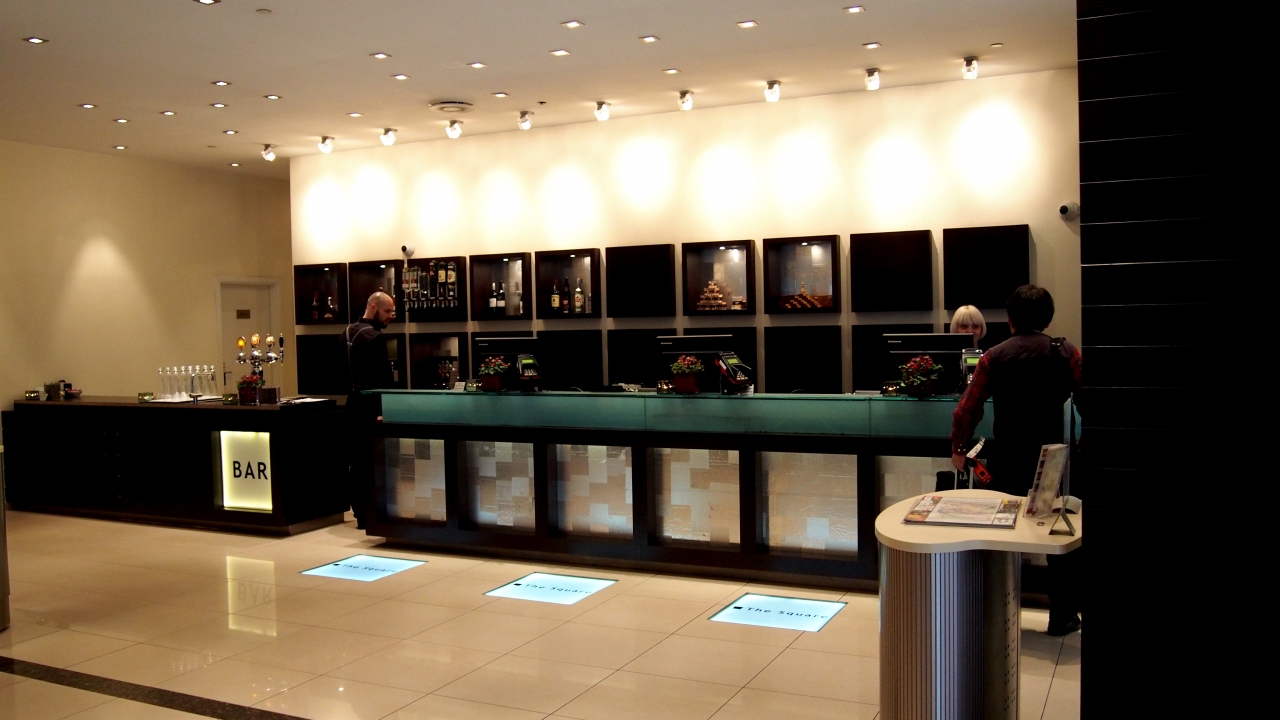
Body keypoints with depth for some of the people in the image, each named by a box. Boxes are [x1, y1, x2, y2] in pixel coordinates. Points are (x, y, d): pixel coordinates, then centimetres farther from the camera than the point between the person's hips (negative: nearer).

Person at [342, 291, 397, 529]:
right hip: (371, 409, -9)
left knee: (356, 462, 12)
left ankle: (359, 513, 18)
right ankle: (370, 516, -1)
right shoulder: (373, 336, -16)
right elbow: (383, 378, -20)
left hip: (353, 405, 9)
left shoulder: (348, 332, 13)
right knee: (372, 463, -4)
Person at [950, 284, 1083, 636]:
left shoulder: (993, 357, -2)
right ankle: (1062, 616, 19)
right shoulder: (1066, 353, -4)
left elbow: (967, 409, -2)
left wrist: (959, 448, 10)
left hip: (1007, 462, 1)